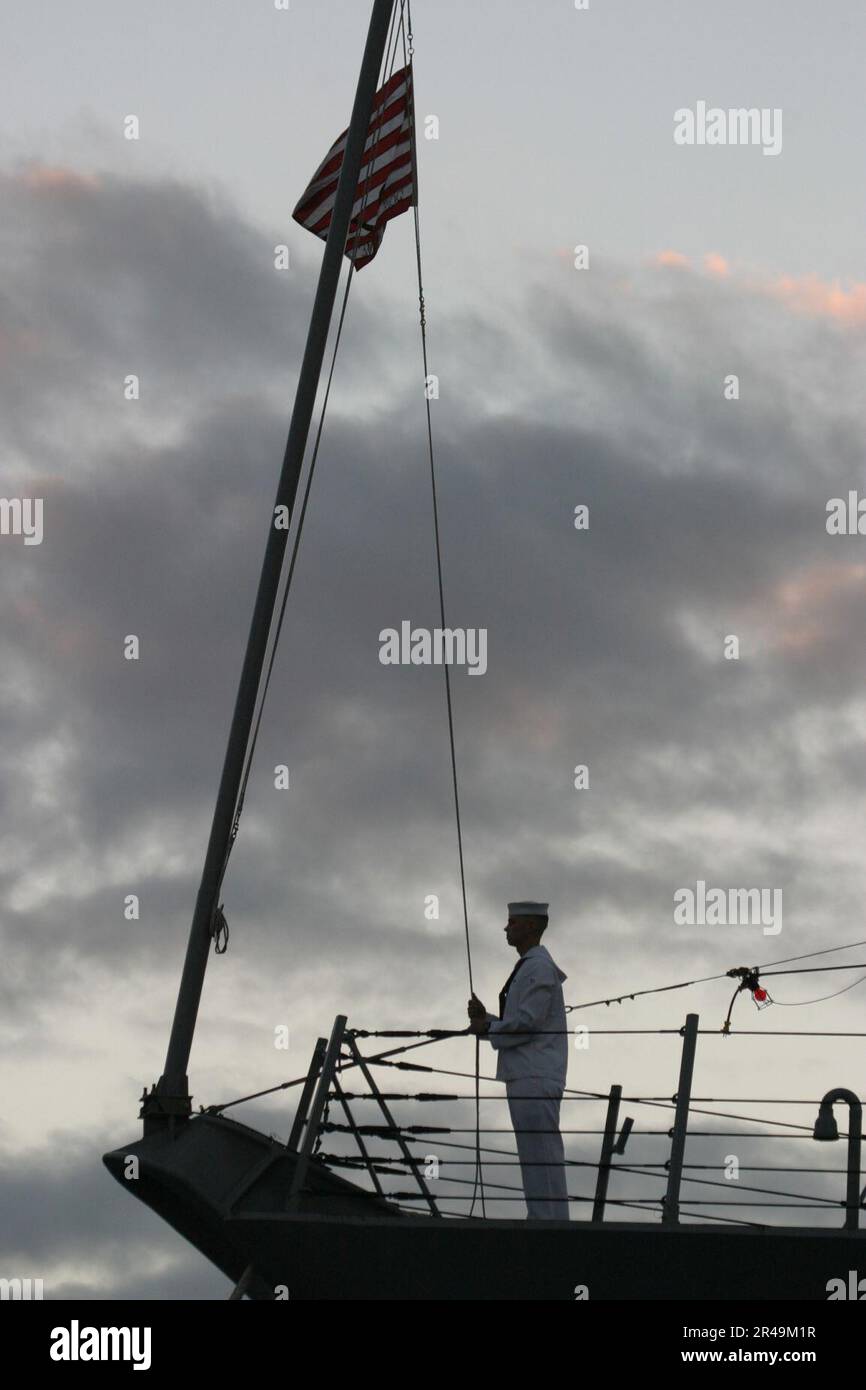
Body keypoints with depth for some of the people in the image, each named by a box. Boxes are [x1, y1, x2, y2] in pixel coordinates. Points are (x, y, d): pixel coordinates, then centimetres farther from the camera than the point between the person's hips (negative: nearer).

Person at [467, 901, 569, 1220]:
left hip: (535, 1079, -11)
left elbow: (526, 1023, -19)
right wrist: (485, 1019, 8)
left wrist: (487, 1028, -5)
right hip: (527, 1077, 11)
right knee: (537, 1158, 10)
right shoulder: (529, 967, 22)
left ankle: (549, 1222, -14)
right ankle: (542, 1222, 12)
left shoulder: (539, 967, -10)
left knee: (541, 1159, -12)